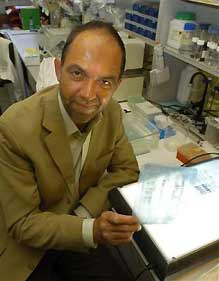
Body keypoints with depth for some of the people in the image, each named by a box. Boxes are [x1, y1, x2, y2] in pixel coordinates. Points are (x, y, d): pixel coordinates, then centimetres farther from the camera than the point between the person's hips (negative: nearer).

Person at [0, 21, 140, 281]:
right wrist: (91, 230, -37)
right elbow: (23, 224, -21)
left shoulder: (112, 112, -14)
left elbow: (126, 169, -1)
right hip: (25, 244, -3)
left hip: (80, 233, 4)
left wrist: (85, 212, -16)